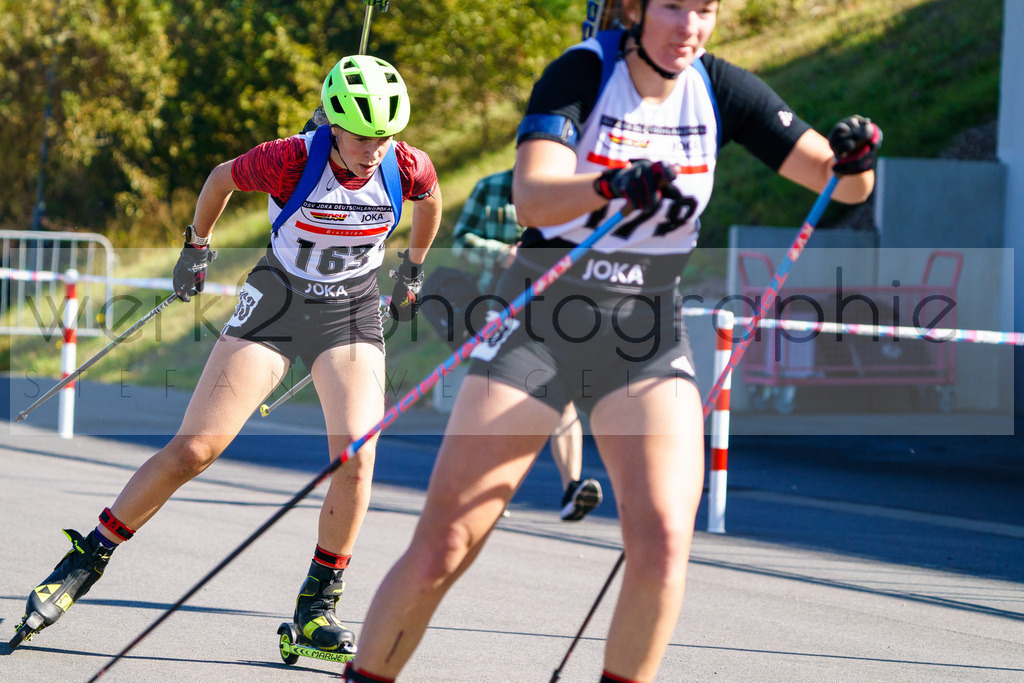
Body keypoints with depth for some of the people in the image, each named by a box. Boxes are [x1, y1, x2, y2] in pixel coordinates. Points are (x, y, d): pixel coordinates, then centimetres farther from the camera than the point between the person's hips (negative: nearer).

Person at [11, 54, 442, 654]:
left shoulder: (407, 167, -16)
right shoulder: (291, 160, -24)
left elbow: (431, 198, 10)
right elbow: (222, 179, -2)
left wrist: (413, 272, 22)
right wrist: (197, 248, 12)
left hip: (353, 314, 2)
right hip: (276, 302, -2)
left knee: (356, 458, -18)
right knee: (194, 449, -7)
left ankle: (318, 605, -2)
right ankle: (87, 560, 7)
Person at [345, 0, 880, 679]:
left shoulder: (720, 90, -3)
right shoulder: (583, 72, -13)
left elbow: (842, 184, -3)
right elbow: (531, 198, -29)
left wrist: (854, 157, -26)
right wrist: (614, 184, -48)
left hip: (648, 335, 3)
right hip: (541, 322, -3)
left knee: (663, 544, -17)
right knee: (441, 547, -5)